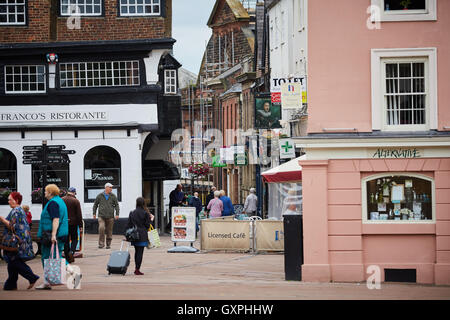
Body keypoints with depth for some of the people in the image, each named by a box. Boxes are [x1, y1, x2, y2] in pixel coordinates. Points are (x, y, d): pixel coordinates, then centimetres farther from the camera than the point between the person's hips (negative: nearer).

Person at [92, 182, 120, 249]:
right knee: (101, 228, -20)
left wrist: (117, 214, -4)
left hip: (110, 217, 1)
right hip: (101, 216, -1)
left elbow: (116, 205, 7)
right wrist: (94, 213, 10)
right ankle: (101, 243, -13)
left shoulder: (113, 196, 6)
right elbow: (95, 205, 15)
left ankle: (108, 244, 17)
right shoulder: (100, 196, 5)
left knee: (109, 231, 4)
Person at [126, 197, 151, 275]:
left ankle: (137, 268, 23)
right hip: (142, 235, -4)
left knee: (136, 251, 17)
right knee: (140, 252, -2)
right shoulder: (145, 213, -7)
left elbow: (128, 225, 7)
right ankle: (137, 270, -5)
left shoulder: (132, 213, 6)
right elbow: (147, 225, -5)